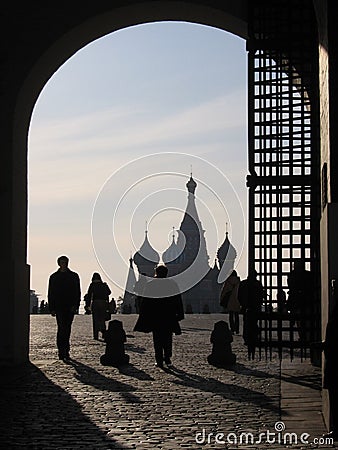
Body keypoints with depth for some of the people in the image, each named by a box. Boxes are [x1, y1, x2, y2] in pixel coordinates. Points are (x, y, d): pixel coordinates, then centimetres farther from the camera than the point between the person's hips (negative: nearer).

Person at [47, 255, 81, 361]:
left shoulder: (74, 276, 9)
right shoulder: (54, 277, 9)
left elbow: (77, 292, 7)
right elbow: (51, 293, 8)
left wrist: (75, 305, -6)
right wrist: (52, 308, 1)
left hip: (70, 307, 2)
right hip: (59, 307, -2)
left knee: (67, 329, 7)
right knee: (62, 328, -13)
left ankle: (65, 352, 16)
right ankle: (62, 352, -15)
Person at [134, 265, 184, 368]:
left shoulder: (150, 284, -2)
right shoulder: (172, 283, 0)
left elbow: (144, 300, -1)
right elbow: (178, 300, 1)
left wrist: (143, 315, 6)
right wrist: (179, 314, 7)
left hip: (154, 316, -1)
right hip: (169, 316, 1)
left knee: (157, 339, 5)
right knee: (168, 338, 15)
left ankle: (159, 361, 1)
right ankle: (167, 358, 10)